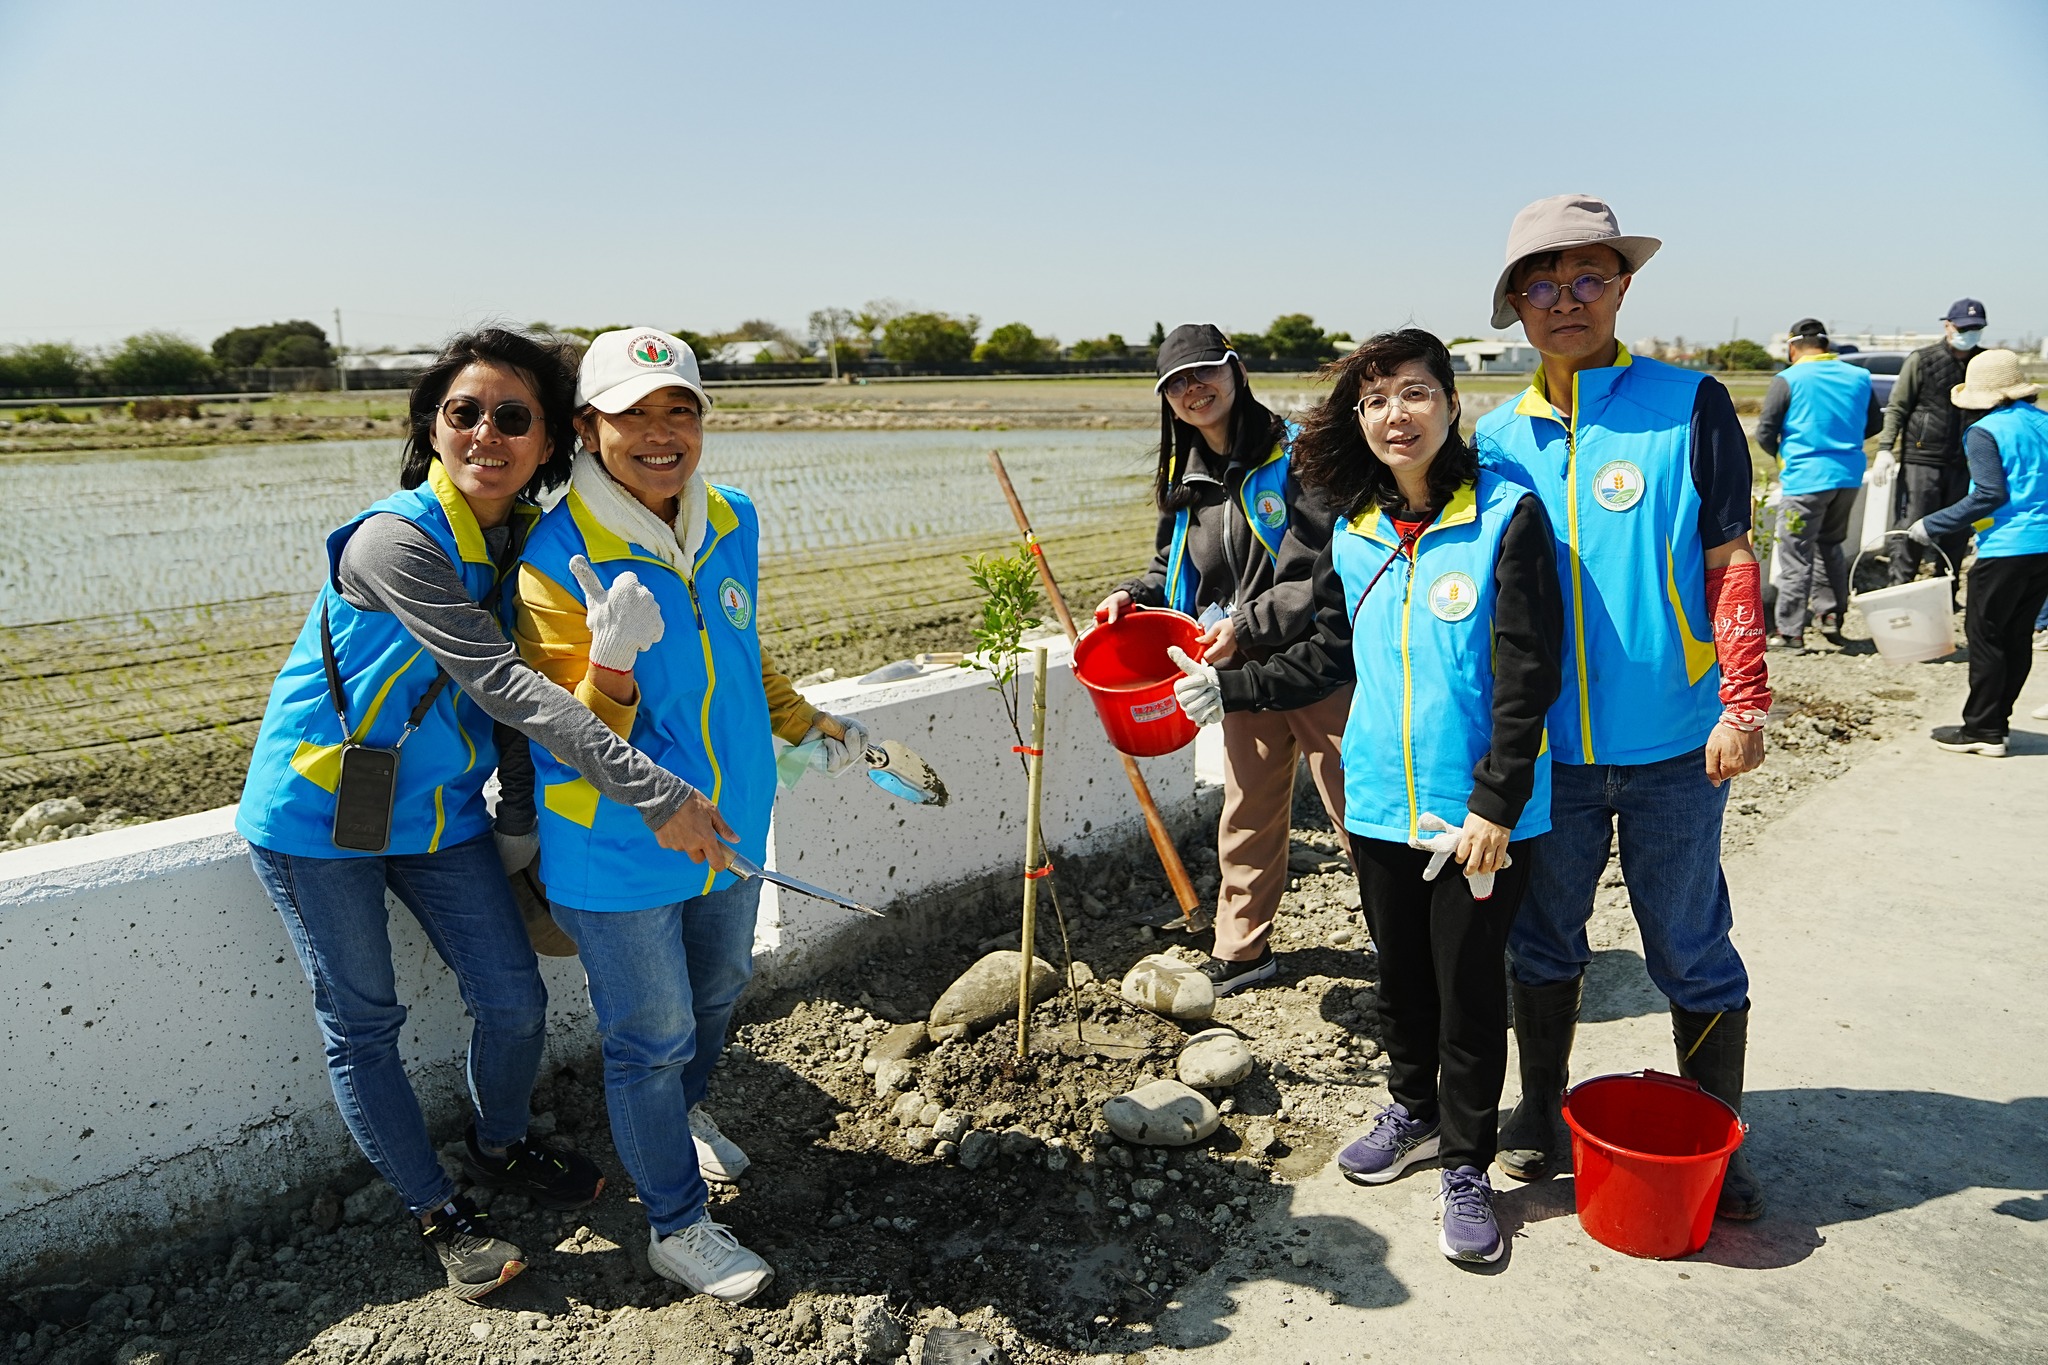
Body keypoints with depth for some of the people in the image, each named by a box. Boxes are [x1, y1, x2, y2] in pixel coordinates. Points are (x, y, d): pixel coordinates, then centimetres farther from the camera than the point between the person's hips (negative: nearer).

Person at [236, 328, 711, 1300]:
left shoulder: (530, 538, -3)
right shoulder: (396, 539, -25)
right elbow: (502, 686, -32)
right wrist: (650, 791, -35)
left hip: (439, 811, 6)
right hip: (320, 815, -6)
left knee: (514, 999, 9)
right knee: (363, 1024, 8)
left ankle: (500, 1148, 38)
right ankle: (436, 1210, 29)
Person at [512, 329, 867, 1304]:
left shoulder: (731, 524, -2)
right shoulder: (559, 558, -21)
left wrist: (804, 724, 13)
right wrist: (613, 663, -37)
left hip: (728, 825, 7)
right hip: (616, 855, -6)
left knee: (717, 990, 26)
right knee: (650, 1035, 9)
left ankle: (683, 1114, 57)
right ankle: (676, 1226, 31)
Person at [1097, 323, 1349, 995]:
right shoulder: (1185, 478, 8)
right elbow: (1176, 566, 22)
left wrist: (1248, 623, -21)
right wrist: (1137, 594, 2)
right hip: (1244, 672, 7)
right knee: (1247, 816, 16)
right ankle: (1240, 952, 30)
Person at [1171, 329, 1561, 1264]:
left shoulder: (1506, 517, -11)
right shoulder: (1354, 533, 4)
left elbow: (1527, 677, -13)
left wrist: (1495, 803, -16)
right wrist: (1228, 688, 10)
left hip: (1478, 810, -4)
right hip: (1382, 801, 5)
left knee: (1468, 986, 6)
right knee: (1400, 973, 18)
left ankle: (1465, 1165, 26)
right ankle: (1413, 1111, 42)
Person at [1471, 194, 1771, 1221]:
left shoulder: (1689, 405, -4)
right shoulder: (1496, 437, 5)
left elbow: (1728, 562, -4)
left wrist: (1744, 702, -12)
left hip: (1671, 747, -3)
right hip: (1546, 746, 3)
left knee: (1691, 951, 10)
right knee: (1541, 938, 15)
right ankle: (1541, 1113, 34)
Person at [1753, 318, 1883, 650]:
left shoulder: (1787, 380, -8)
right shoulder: (1858, 377, 8)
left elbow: (1765, 433, -8)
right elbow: (1874, 424, 14)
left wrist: (1782, 453, 12)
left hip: (1805, 478, -5)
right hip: (1849, 476, 5)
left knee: (1796, 556, 0)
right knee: (1830, 545, 23)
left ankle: (1790, 632, 3)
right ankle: (1832, 614, 23)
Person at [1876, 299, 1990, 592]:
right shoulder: (1921, 360, -2)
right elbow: (1896, 407, -2)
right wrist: (1885, 448, -13)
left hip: (1965, 464, 4)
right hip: (1921, 460, -4)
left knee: (1958, 533, 8)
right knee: (1910, 526, -6)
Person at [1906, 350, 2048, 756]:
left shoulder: (1984, 432, -10)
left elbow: (1991, 494, -18)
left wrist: (1933, 526, -13)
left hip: (2006, 548, -7)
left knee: (1984, 635, 1)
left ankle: (1982, 730, 5)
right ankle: (1996, 721, 20)